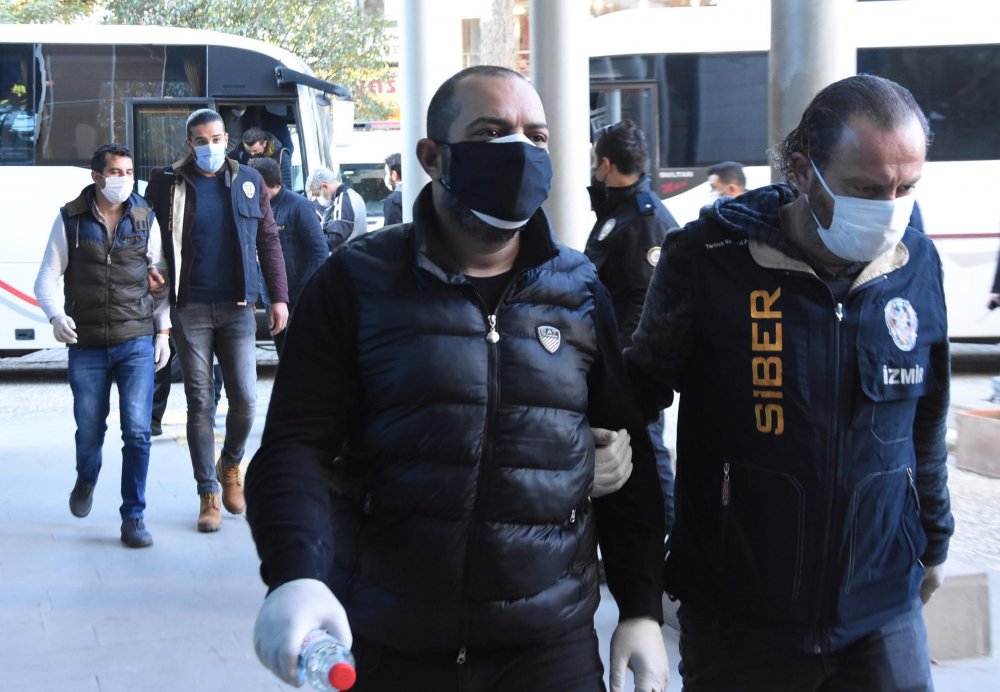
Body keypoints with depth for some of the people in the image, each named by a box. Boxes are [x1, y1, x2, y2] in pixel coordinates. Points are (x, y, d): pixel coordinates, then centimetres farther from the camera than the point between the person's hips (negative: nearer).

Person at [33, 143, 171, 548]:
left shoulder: (145, 219, 5)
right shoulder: (71, 220, 2)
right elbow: (47, 277, 2)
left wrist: (162, 330, 5)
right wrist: (56, 315, -16)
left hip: (137, 343, 0)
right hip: (86, 346, 0)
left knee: (137, 431, -8)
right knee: (89, 429, 10)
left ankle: (133, 517, 1)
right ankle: (86, 481, 43)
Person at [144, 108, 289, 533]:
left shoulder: (249, 182, 7)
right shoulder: (166, 184, 3)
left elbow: (268, 241, 9)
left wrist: (279, 297, 4)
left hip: (237, 307, 1)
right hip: (190, 310, -1)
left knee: (245, 400, -2)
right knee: (199, 403, 2)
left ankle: (230, 465, 28)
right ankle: (209, 495, 12)